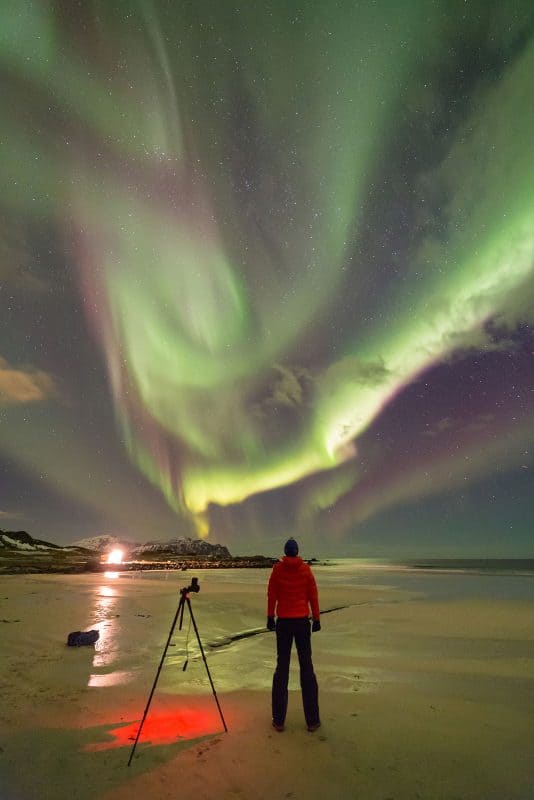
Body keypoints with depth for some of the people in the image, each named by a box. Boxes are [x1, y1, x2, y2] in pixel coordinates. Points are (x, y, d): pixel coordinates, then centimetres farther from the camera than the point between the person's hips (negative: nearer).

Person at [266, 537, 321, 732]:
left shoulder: (277, 569, -4)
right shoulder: (306, 570, -3)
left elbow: (271, 595, -1)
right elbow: (313, 595, 0)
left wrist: (270, 617, 8)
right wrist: (316, 619, 8)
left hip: (283, 622, 0)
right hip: (302, 621, 0)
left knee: (282, 667, 8)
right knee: (306, 667, 8)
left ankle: (279, 720, 13)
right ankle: (312, 720, 13)